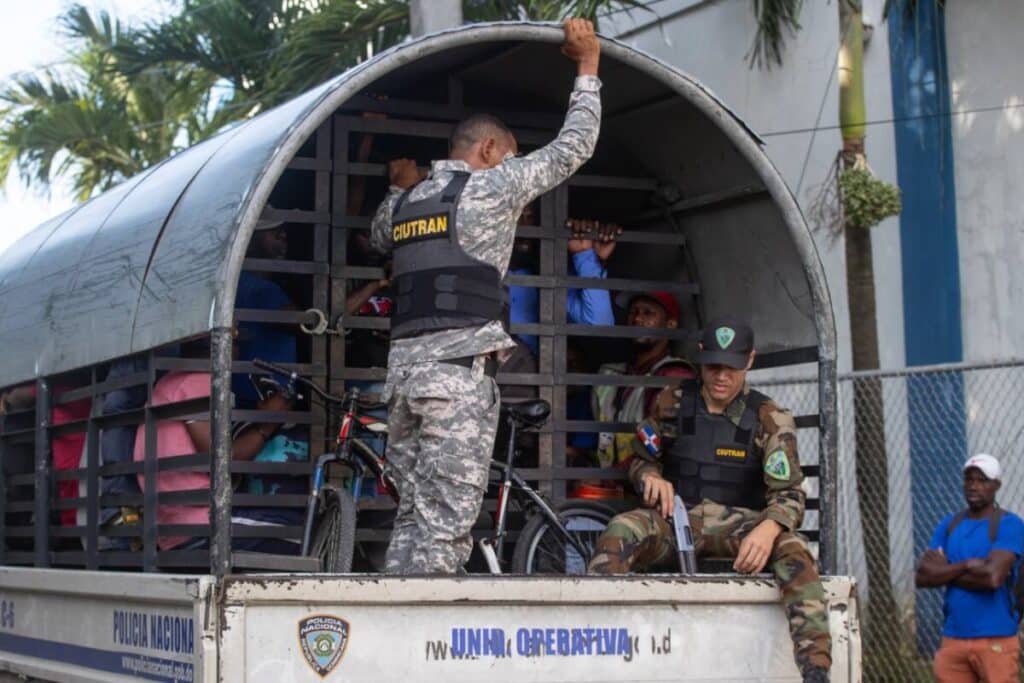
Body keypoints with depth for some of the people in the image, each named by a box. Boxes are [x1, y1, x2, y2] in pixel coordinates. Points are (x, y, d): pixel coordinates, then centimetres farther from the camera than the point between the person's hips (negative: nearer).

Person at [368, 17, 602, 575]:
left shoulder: (404, 202, 18)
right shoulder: (492, 186, 1)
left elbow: (379, 236, 42)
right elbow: (573, 147, 6)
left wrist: (398, 188, 46)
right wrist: (587, 67, 16)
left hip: (404, 364, 7)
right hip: (460, 366, -7)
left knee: (412, 512, 9)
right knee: (447, 518, -8)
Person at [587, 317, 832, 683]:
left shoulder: (770, 419, -1)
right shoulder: (671, 404, 5)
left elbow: (789, 493, -8)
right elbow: (641, 460, 17)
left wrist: (767, 529, -32)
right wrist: (651, 477, -10)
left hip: (736, 522, -1)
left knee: (792, 549, -34)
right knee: (620, 532, -32)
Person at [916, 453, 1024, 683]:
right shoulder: (949, 524, 12)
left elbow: (993, 577, -18)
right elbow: (923, 576, 3)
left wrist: (945, 572, -4)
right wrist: (967, 565, -9)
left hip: (996, 640, -5)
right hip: (953, 638, 5)